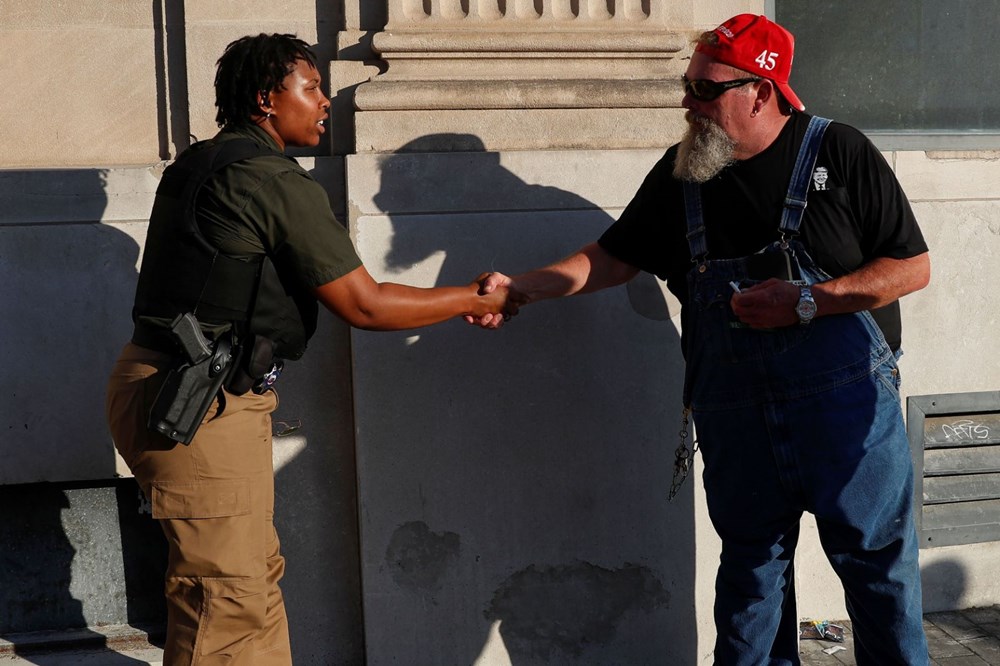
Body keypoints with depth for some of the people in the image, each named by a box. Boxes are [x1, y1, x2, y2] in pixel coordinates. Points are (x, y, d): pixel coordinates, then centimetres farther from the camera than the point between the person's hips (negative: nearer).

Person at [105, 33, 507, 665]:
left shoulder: (198, 165, 14)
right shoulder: (275, 180, -14)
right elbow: (364, 305, -12)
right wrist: (472, 300, 0)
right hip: (202, 406, -10)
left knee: (255, 572, 18)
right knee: (228, 596, -4)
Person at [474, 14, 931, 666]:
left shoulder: (839, 151, -5)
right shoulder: (680, 172, 7)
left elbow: (913, 267, -5)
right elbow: (612, 258, 13)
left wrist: (807, 302, -16)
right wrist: (521, 288, 3)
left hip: (846, 398, -3)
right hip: (736, 411, 3)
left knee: (878, 560, 6)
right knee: (752, 563, 14)